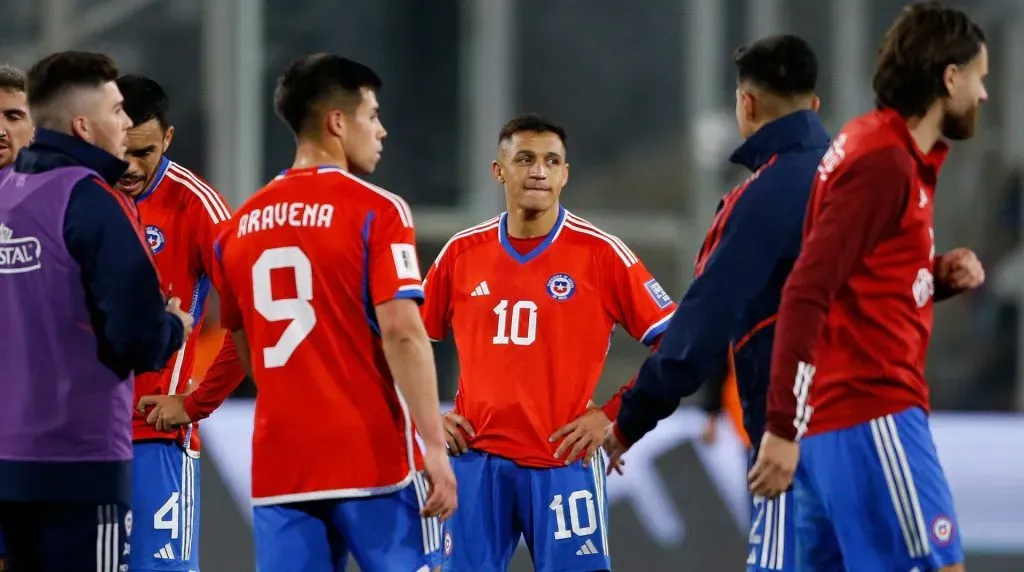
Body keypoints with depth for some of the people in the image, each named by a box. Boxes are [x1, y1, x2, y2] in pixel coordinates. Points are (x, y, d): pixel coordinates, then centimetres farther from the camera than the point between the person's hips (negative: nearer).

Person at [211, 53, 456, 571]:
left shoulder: (240, 226, 11)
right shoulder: (376, 211, -7)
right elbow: (401, 333, -15)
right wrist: (435, 447, -14)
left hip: (278, 468, 5)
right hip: (374, 460, -5)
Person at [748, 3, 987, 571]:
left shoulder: (888, 154, 16)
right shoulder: (883, 164, -14)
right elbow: (806, 296, -21)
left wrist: (941, 275, 5)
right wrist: (783, 428, -24)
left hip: (830, 419, 10)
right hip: (871, 416, -10)